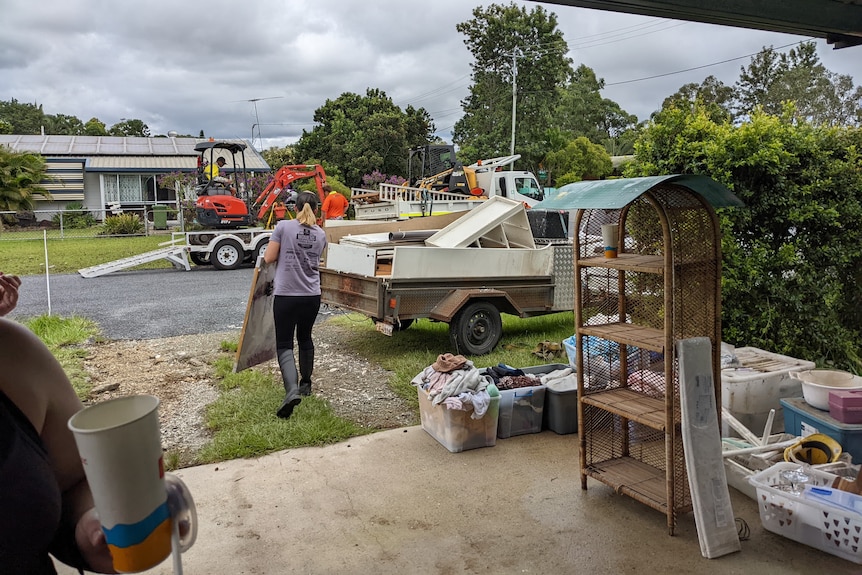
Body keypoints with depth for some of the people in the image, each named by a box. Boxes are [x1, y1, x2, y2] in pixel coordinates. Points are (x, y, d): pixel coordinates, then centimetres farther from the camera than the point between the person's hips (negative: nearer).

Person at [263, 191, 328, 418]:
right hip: (312, 296, 4)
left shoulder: (283, 227, -7)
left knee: (284, 344, 0)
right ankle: (305, 383, 36)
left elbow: (269, 258, -6)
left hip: (286, 295, -4)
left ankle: (292, 391, -19)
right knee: (305, 338, 22)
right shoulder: (320, 234, 5)